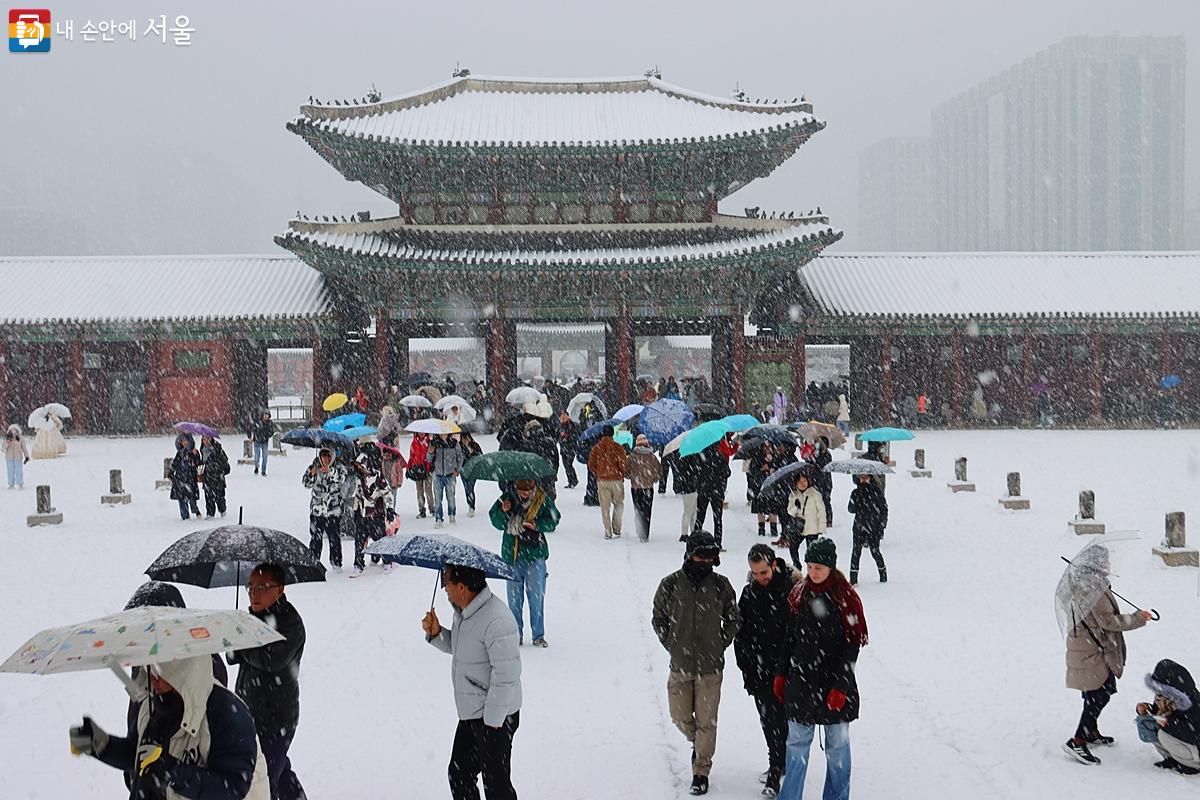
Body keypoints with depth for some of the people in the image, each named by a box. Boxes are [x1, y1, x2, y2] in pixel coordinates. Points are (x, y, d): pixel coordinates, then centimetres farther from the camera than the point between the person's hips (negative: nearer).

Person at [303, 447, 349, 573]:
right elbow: (306, 483, 4)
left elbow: (343, 478, -22)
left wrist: (330, 471, -37)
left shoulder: (338, 467, -3)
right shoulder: (314, 466, 4)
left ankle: (336, 563, 14)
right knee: (315, 537, 5)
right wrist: (312, 474, -16)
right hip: (317, 507, 2)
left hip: (333, 507, -2)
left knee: (335, 537, 2)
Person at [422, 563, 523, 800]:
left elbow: (506, 676, -26)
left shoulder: (496, 621, -28)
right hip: (470, 713, 10)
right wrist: (436, 633, 0)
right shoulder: (462, 611, 4)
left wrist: (492, 721, -20)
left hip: (495, 717, -10)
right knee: (459, 774, 19)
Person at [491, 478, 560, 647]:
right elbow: (496, 522, 1)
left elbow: (553, 520, 0)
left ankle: (538, 635, 12)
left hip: (535, 556, -1)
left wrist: (537, 524, -17)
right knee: (514, 597, 8)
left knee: (536, 596, 2)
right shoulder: (507, 498, -3)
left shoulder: (543, 500, -4)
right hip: (512, 555, 1)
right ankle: (516, 634, 19)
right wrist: (503, 512, -19)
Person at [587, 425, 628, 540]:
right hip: (616, 479, -1)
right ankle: (616, 529, 12)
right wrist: (623, 474, 8)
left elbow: (591, 465, 2)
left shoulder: (596, 448, 0)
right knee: (618, 504, 17)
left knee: (605, 507, 8)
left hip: (601, 480, 1)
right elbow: (623, 463, -11)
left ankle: (608, 532, 5)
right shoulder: (617, 447, -8)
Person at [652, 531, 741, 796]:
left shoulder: (721, 585, -3)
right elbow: (658, 618, 8)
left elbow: (733, 620, 10)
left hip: (711, 667, -1)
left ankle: (701, 772, 15)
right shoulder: (671, 584, -4)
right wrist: (672, 645, 1)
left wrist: (720, 646, 2)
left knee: (706, 721, 2)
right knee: (681, 717, 9)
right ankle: (698, 742, 40)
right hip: (680, 665, 1)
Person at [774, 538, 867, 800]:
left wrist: (841, 685, -14)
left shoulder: (846, 598, -9)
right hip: (801, 680, 3)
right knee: (797, 743, 8)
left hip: (835, 683, -3)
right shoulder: (799, 593, 4)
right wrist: (781, 674, 10)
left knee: (837, 744, 8)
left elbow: (853, 644, -9)